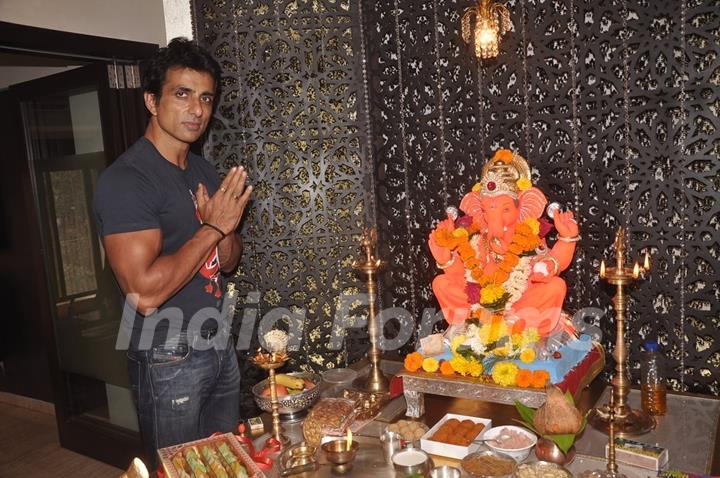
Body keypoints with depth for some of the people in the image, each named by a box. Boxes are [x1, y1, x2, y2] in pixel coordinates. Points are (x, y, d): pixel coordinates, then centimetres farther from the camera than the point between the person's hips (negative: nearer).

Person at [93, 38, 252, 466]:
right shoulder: (126, 179, -18)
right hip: (169, 361, -7)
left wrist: (227, 227, -11)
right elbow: (145, 292, -26)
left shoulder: (204, 170, 6)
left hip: (219, 347, 7)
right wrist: (213, 226, -19)